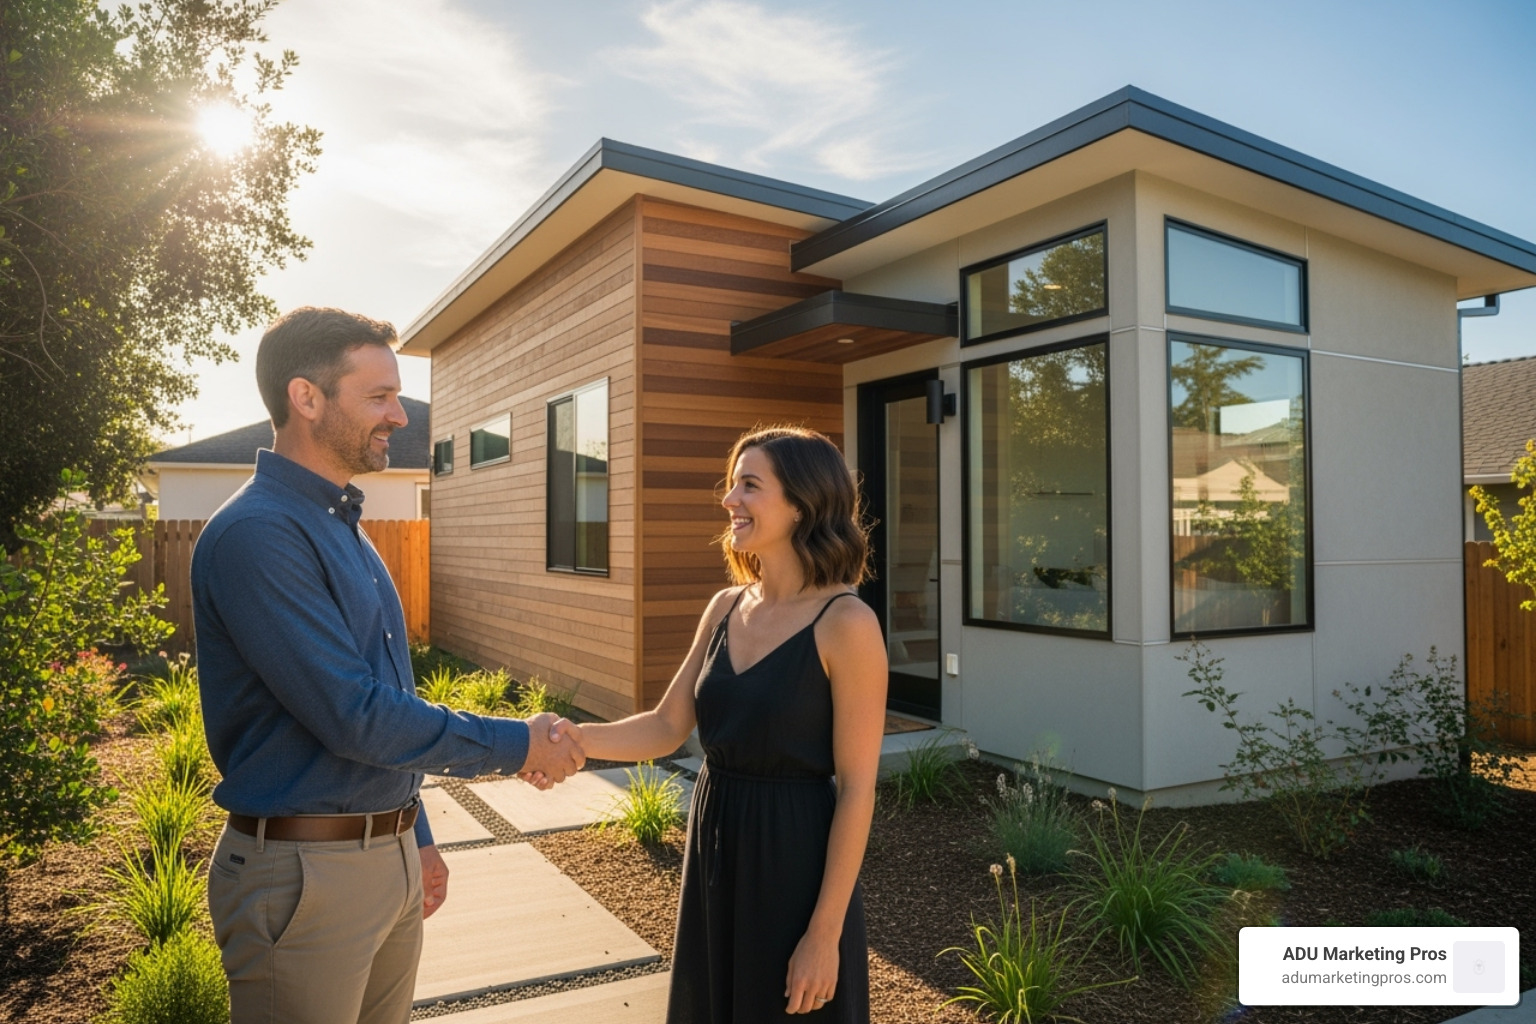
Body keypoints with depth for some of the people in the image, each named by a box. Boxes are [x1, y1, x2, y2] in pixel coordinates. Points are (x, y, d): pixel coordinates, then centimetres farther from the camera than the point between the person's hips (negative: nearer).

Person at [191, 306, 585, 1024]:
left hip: (391, 855, 8)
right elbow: (355, 717, -23)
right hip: (305, 873, -8)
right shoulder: (257, 534, -19)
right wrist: (517, 746, -14)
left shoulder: (344, 529, 11)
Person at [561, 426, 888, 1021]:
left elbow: (856, 790, -16)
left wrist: (825, 933, -16)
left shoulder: (845, 625, -18)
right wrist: (578, 738, -14)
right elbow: (668, 726, 3)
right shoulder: (727, 607, 3)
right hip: (714, 848, 7)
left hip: (795, 857, -7)